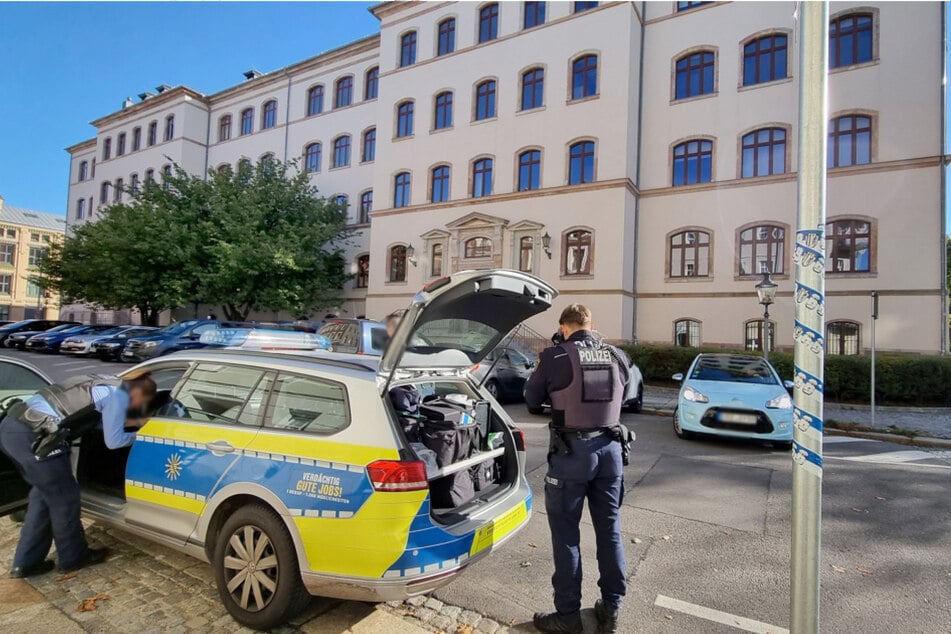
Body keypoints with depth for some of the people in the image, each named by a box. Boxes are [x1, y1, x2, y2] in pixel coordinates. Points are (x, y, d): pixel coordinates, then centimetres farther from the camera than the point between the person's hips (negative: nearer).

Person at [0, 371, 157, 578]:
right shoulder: (119, 395, -7)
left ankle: (26, 562, 31)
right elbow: (113, 441, -1)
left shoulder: (106, 384, 19)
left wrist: (136, 422, 32)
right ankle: (73, 557, 26)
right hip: (31, 435, -9)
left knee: (44, 493, 23)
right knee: (64, 497, 9)